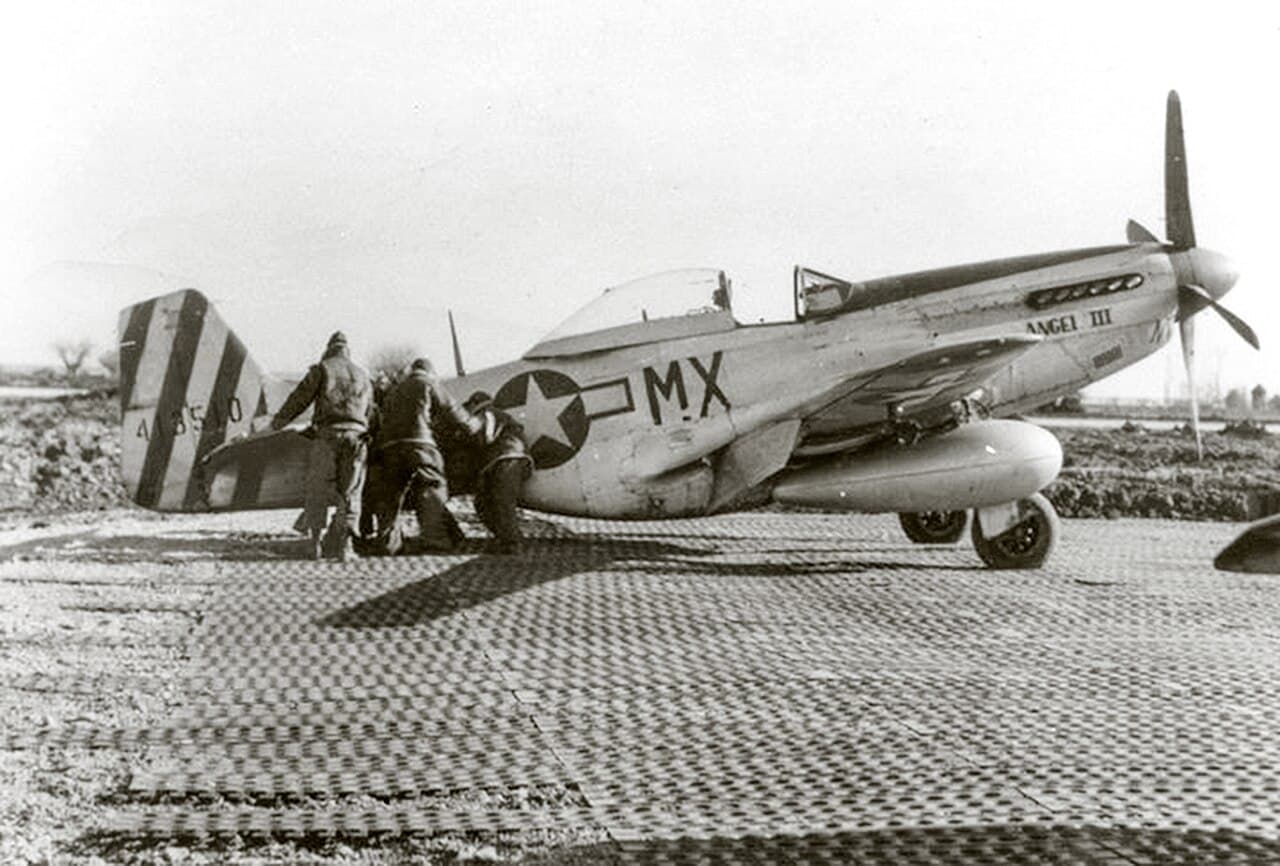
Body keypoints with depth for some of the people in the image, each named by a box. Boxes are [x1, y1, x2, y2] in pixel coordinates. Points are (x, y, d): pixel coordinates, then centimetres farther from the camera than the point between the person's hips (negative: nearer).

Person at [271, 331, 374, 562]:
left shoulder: (322, 369, 7)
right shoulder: (362, 375, 19)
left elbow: (300, 397, 6)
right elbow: (370, 410, 22)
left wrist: (279, 420, 17)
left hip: (327, 434, -2)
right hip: (356, 435, 2)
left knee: (317, 491, 5)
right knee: (350, 493, 3)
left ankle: (316, 543, 2)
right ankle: (344, 545, -4)